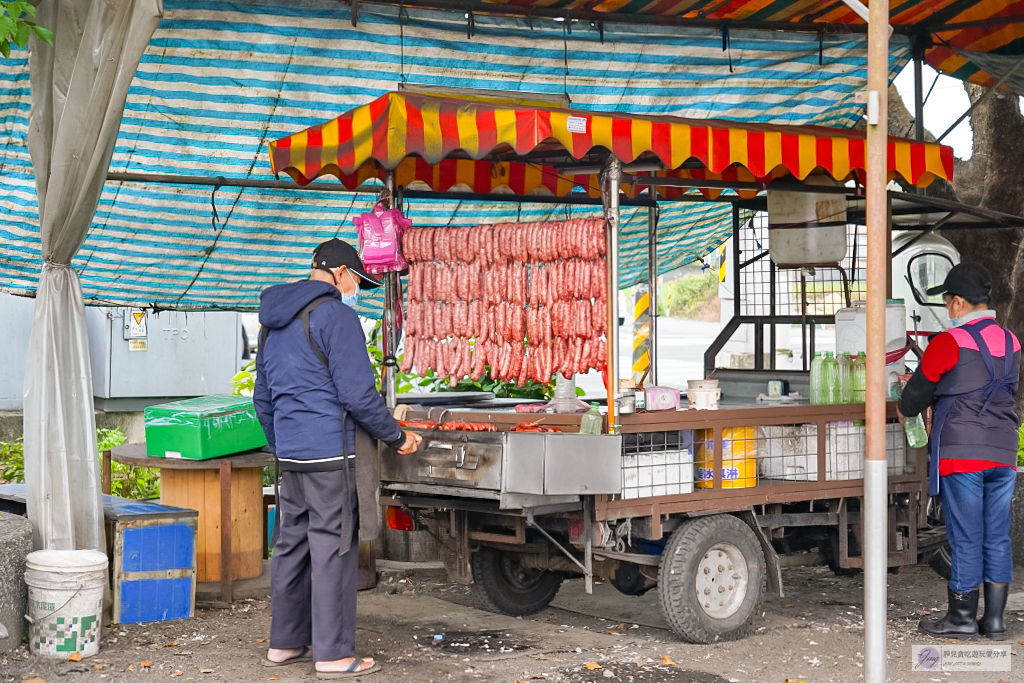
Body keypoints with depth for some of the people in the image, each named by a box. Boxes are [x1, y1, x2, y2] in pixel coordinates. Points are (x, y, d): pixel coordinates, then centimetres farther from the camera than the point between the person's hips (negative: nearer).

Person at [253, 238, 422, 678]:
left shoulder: (273, 322, 17)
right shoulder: (335, 314, -11)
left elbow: (262, 398, 22)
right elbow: (357, 392, -17)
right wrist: (397, 437, -6)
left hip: (290, 454, 9)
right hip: (332, 454, -8)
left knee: (292, 545, 14)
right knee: (333, 551, -4)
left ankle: (285, 644, 21)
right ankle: (334, 654, 0)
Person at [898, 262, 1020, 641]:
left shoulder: (948, 343, -11)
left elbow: (915, 396, -2)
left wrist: (905, 408, 24)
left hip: (961, 453, -6)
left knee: (965, 538, 0)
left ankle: (962, 617, 9)